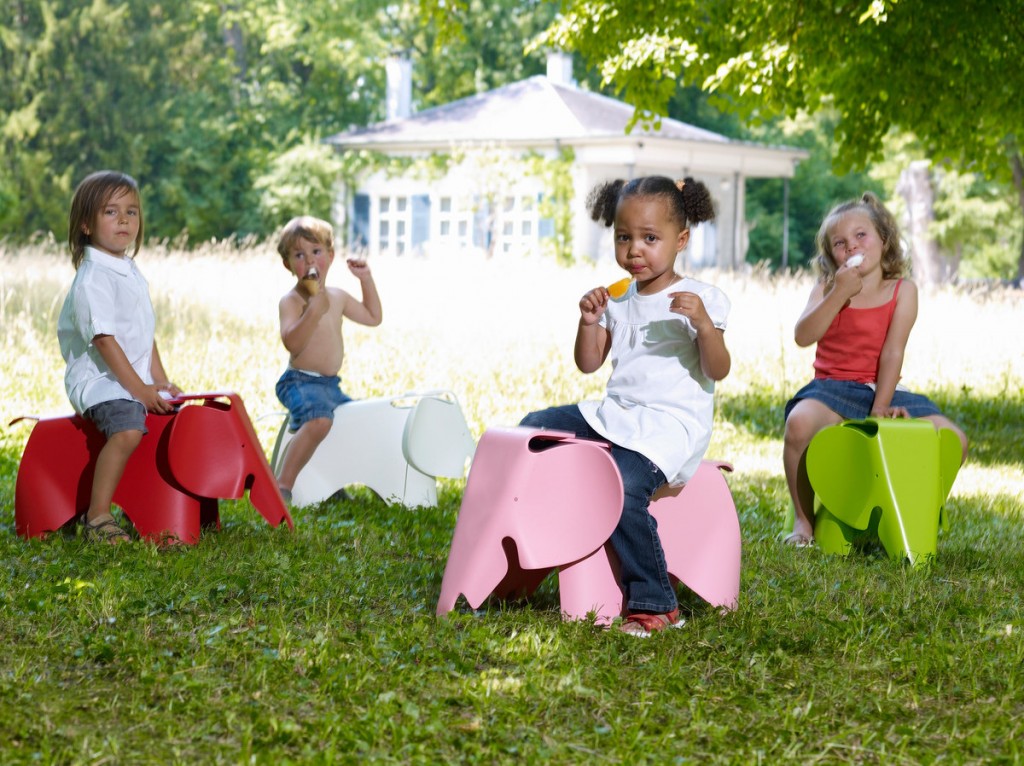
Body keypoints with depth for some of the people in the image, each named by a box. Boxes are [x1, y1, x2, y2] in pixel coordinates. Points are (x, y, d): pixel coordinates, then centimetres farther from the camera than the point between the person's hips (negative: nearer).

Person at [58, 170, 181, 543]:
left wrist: (160, 381, 9)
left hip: (137, 379, 9)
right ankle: (97, 519, -29)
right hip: (97, 378, -9)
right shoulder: (92, 279, -14)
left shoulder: (133, 274, 15)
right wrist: (138, 388, -21)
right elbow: (104, 339, -20)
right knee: (128, 428, -32)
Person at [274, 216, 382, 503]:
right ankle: (282, 487, -37)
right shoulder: (291, 301, -11)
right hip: (300, 381, -9)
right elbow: (292, 343, -25)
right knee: (319, 420, -37)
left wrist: (366, 279, 19)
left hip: (330, 384, 9)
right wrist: (314, 310, -33)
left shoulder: (338, 297, 13)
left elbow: (373, 317, 28)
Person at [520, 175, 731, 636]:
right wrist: (589, 321, -2)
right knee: (533, 428, -1)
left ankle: (654, 605, -21)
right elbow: (588, 364, 15)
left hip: (671, 422, -8)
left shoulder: (701, 299, -5)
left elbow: (717, 371, -11)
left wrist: (704, 324, -27)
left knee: (623, 489, -31)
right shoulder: (618, 300, 14)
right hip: (616, 414, 8)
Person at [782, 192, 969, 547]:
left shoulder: (902, 290, 3)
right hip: (833, 388, -1)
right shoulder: (827, 289, 5)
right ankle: (804, 520, -17)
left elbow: (893, 352, -6)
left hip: (882, 390, 1)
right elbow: (804, 336, -11)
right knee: (800, 421, -37)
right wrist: (839, 294, -20)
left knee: (952, 440, -19)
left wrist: (881, 407, -14)